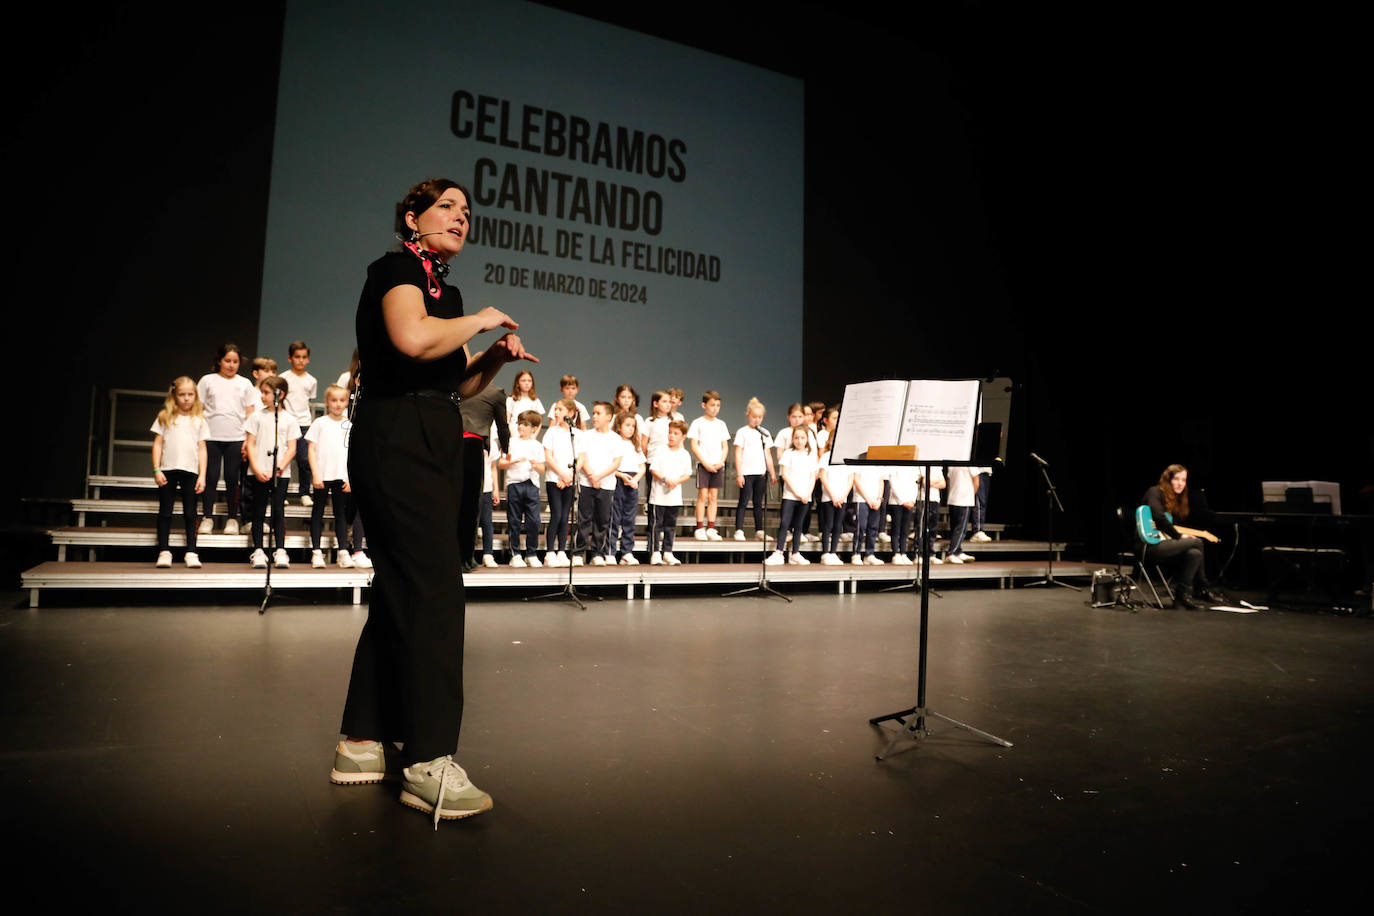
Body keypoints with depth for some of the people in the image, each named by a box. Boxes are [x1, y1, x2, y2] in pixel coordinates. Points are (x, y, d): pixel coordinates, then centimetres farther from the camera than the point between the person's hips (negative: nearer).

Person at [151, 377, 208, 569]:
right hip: (168, 470, 0)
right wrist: (156, 470, -4)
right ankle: (164, 552, 8)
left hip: (190, 471, 0)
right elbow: (158, 444, 5)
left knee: (190, 513, 3)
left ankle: (191, 552, 6)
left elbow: (202, 449, 7)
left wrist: (202, 475, 0)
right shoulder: (165, 417, 7)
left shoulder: (199, 420, 9)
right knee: (165, 512, 3)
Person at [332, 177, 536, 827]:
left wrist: (496, 356, 8)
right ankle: (428, 762, -9)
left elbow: (456, 384, 26)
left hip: (430, 444, 10)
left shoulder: (437, 285, 23)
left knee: (400, 590, 11)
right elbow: (413, 339, -27)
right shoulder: (398, 268, -5)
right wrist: (481, 319, -11)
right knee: (431, 590, -13)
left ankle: (362, 742, 20)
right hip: (399, 439, -10)